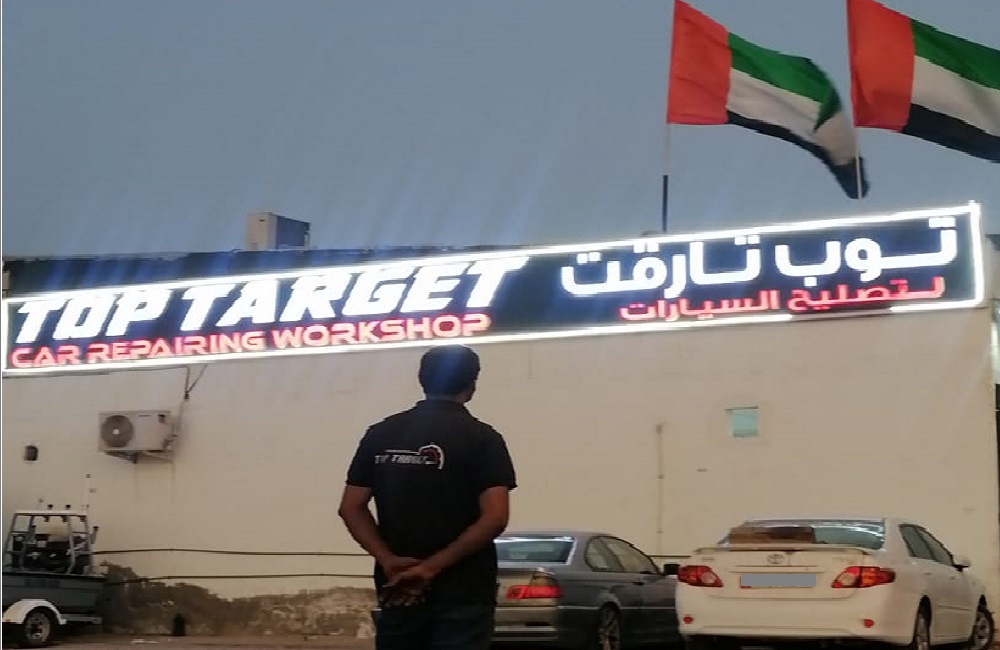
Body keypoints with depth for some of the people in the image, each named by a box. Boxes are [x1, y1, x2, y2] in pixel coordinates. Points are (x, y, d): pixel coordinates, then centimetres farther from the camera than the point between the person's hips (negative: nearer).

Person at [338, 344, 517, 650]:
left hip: (397, 588, 4)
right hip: (463, 590, -4)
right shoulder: (482, 438, -5)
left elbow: (351, 507, 2)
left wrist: (389, 561, -6)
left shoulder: (380, 435, 7)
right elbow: (494, 517, -15)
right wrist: (432, 566, -14)